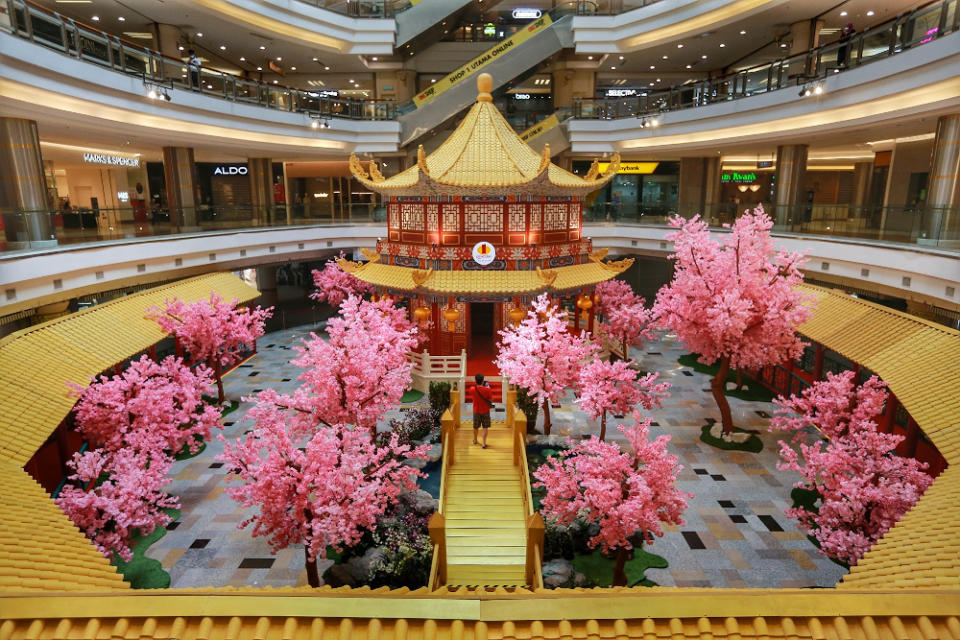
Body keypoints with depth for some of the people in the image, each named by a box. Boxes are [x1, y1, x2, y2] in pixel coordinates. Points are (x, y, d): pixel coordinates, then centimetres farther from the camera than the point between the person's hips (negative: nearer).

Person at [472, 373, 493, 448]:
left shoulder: (473, 389, -14)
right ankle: (484, 444, 0)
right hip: (485, 411, -2)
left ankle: (475, 440, 41)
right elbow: (490, 398, -5)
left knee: (475, 427, 21)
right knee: (485, 428, 6)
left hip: (476, 411, 2)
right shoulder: (487, 390, -19)